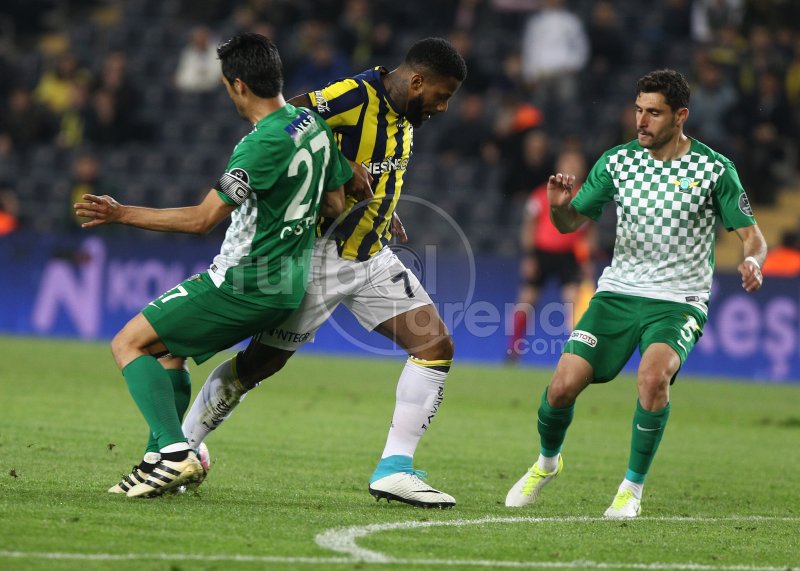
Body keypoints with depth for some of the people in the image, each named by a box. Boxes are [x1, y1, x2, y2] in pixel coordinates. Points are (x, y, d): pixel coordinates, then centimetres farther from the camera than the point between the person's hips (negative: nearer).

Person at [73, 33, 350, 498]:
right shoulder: (315, 125, 5)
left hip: (243, 282, -9)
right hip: (287, 287, 9)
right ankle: (161, 460, 19)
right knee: (170, 351, 23)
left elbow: (202, 219, -20)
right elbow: (335, 205, 15)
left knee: (128, 344, -5)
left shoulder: (263, 144, -22)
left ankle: (174, 451, -17)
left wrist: (121, 214, -16)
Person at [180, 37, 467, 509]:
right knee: (261, 362, 1)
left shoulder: (405, 113, 6)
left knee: (437, 347, -5)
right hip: (321, 254, -8)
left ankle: (394, 470, -3)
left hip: (373, 256, 8)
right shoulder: (354, 96, -20)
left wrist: (383, 210, 9)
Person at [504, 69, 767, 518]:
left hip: (679, 301, -3)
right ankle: (547, 462, 22)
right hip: (618, 292, 3)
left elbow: (751, 235, -2)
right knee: (563, 385, -11)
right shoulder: (617, 162, 2)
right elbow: (571, 222, 9)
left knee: (653, 375, -32)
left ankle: (633, 488, -13)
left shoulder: (714, 169, -6)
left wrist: (752, 261, -26)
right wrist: (559, 205, -14)